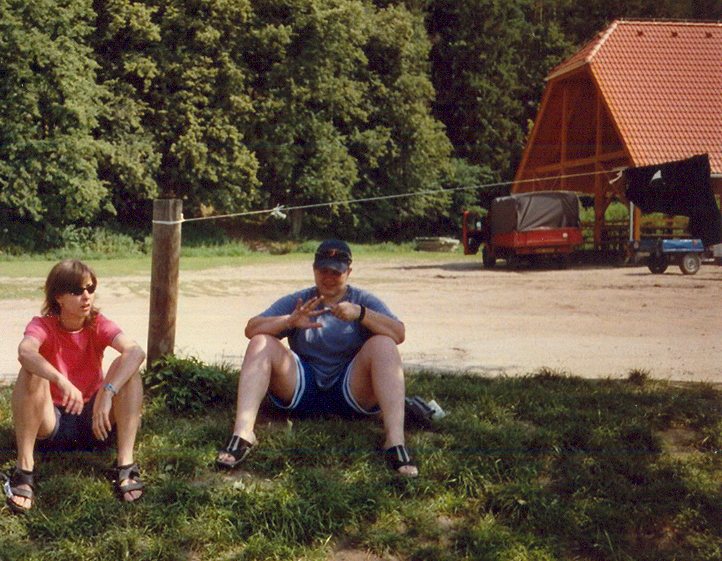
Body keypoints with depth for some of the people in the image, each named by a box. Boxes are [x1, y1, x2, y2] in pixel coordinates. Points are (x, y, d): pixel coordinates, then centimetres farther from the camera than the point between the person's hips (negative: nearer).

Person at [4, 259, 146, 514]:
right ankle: (24, 469, -29)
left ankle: (126, 465, -26)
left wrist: (108, 393, -44)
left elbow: (136, 351, -27)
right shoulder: (43, 325, -11)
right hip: (51, 424, -2)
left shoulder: (98, 324, -6)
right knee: (31, 372, -29)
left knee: (127, 366, -22)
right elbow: (25, 352, -37)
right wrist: (62, 382, -56)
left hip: (93, 422, 2)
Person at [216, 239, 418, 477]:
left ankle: (395, 441, -39)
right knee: (260, 343, -18)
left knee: (383, 345, -26)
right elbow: (251, 328, -6)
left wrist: (361, 313, -28)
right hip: (302, 388, 1)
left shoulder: (364, 301, 6)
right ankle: (242, 433, -34)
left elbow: (399, 334, -11)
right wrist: (290, 321, -25)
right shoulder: (296, 302, 8)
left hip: (351, 390, -1)